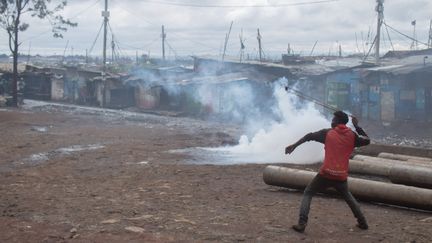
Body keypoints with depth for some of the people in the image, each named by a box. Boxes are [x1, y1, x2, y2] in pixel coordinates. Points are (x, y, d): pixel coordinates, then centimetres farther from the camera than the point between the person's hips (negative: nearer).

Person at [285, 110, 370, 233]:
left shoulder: (328, 133, 3)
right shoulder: (352, 135, 7)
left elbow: (309, 136, 3)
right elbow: (367, 141, 21)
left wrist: (294, 145, 7)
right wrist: (357, 126, 22)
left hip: (326, 174, -3)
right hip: (342, 176, 3)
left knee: (308, 193, 10)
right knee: (347, 196, 31)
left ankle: (301, 224, -7)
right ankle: (362, 222, 28)